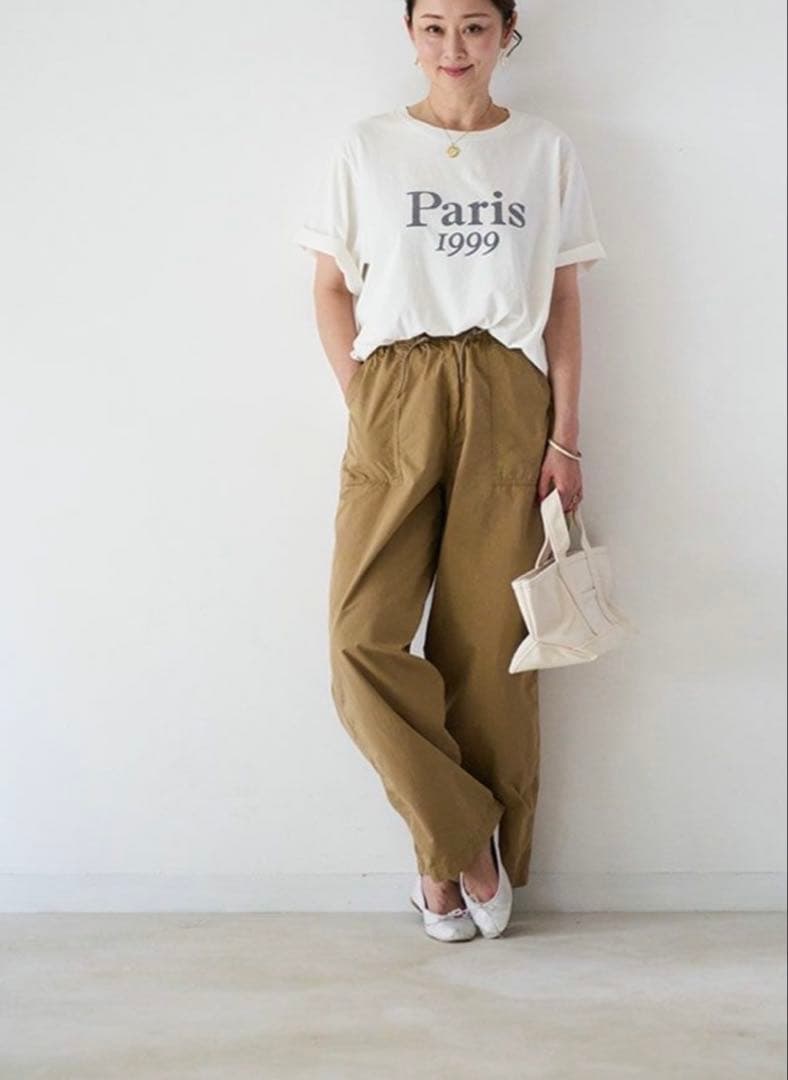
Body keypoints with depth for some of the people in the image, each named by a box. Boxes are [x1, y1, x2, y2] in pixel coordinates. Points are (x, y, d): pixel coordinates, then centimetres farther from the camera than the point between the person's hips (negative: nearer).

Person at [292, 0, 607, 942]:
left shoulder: (546, 152, 11)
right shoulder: (364, 148, 9)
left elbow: (564, 305, 8)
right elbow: (331, 288, 9)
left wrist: (565, 436, 1)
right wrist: (361, 403, -2)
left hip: (506, 402, 0)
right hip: (395, 398, 0)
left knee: (489, 646, -1)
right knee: (362, 638, -11)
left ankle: (449, 854, 17)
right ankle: (464, 840, 7)